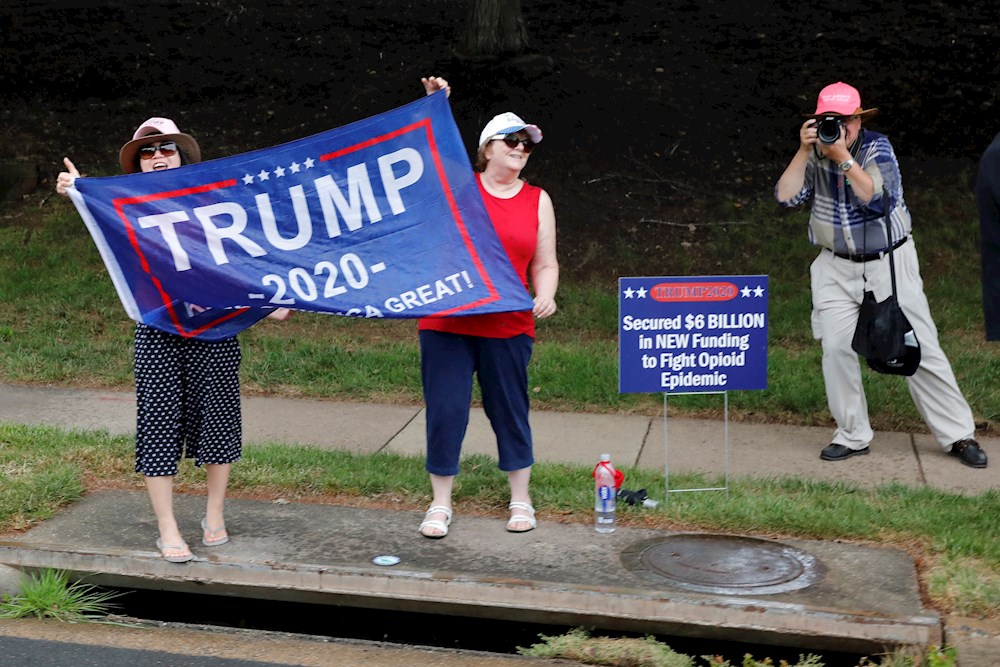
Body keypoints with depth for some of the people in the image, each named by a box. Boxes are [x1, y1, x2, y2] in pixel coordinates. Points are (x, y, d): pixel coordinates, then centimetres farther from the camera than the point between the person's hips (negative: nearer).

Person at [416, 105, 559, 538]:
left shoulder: (537, 201, 9)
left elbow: (545, 264, 10)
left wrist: (545, 294, -10)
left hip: (508, 327, 1)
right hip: (446, 323, -1)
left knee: (510, 411, 10)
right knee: (444, 411, 1)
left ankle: (521, 501, 26)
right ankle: (440, 506, 15)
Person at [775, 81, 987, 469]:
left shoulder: (877, 148, -11)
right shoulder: (814, 157, -2)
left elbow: (880, 200, -25)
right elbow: (786, 198, -14)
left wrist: (843, 157, -29)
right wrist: (804, 151, -21)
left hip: (890, 263, -2)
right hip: (837, 268, 3)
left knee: (920, 348, -3)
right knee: (836, 349, -6)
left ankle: (958, 435, 5)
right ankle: (853, 436, 9)